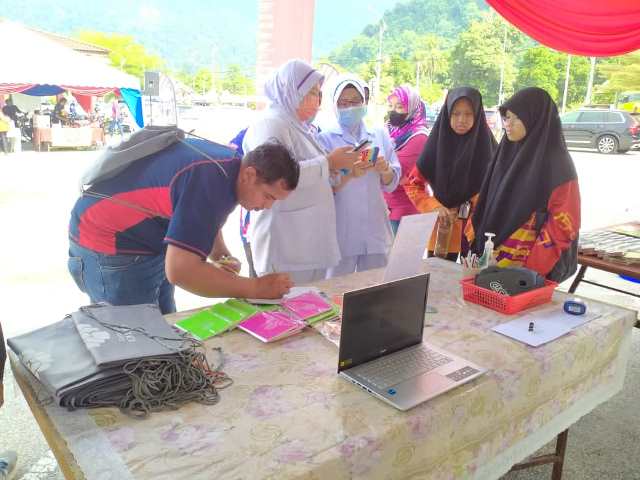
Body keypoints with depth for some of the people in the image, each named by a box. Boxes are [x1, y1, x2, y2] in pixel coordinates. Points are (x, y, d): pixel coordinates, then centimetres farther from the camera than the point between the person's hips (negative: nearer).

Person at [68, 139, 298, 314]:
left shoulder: (228, 161, -3)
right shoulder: (211, 182, -32)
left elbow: (205, 220, 16)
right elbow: (180, 270, -36)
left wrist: (221, 256, -4)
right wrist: (255, 288, -29)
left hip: (150, 244, 9)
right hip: (110, 251, -9)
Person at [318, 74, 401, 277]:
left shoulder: (380, 135, 9)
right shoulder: (325, 138, -1)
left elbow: (392, 183, 9)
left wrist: (385, 170, -13)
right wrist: (348, 175, -24)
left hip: (375, 228, 4)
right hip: (341, 229, -3)